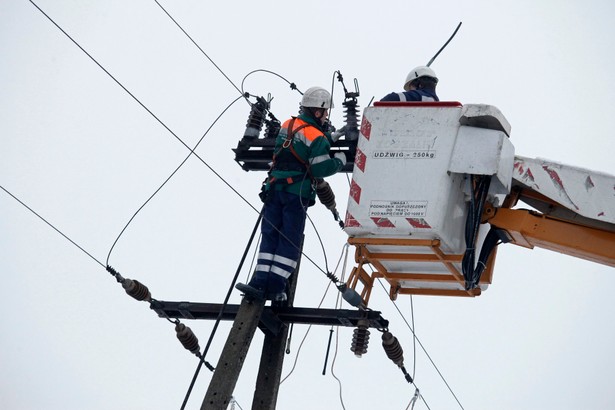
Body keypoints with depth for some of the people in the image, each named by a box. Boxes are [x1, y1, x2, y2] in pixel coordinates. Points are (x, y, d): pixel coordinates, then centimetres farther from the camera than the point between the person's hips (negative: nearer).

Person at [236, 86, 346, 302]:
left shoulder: (287, 125, 11)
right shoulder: (316, 136, -8)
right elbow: (321, 168, -11)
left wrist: (331, 138, 24)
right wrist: (340, 160, 5)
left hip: (274, 188, 5)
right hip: (297, 193, -5)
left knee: (270, 235, 6)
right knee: (290, 240, 2)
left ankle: (260, 282, -2)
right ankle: (275, 287, -1)